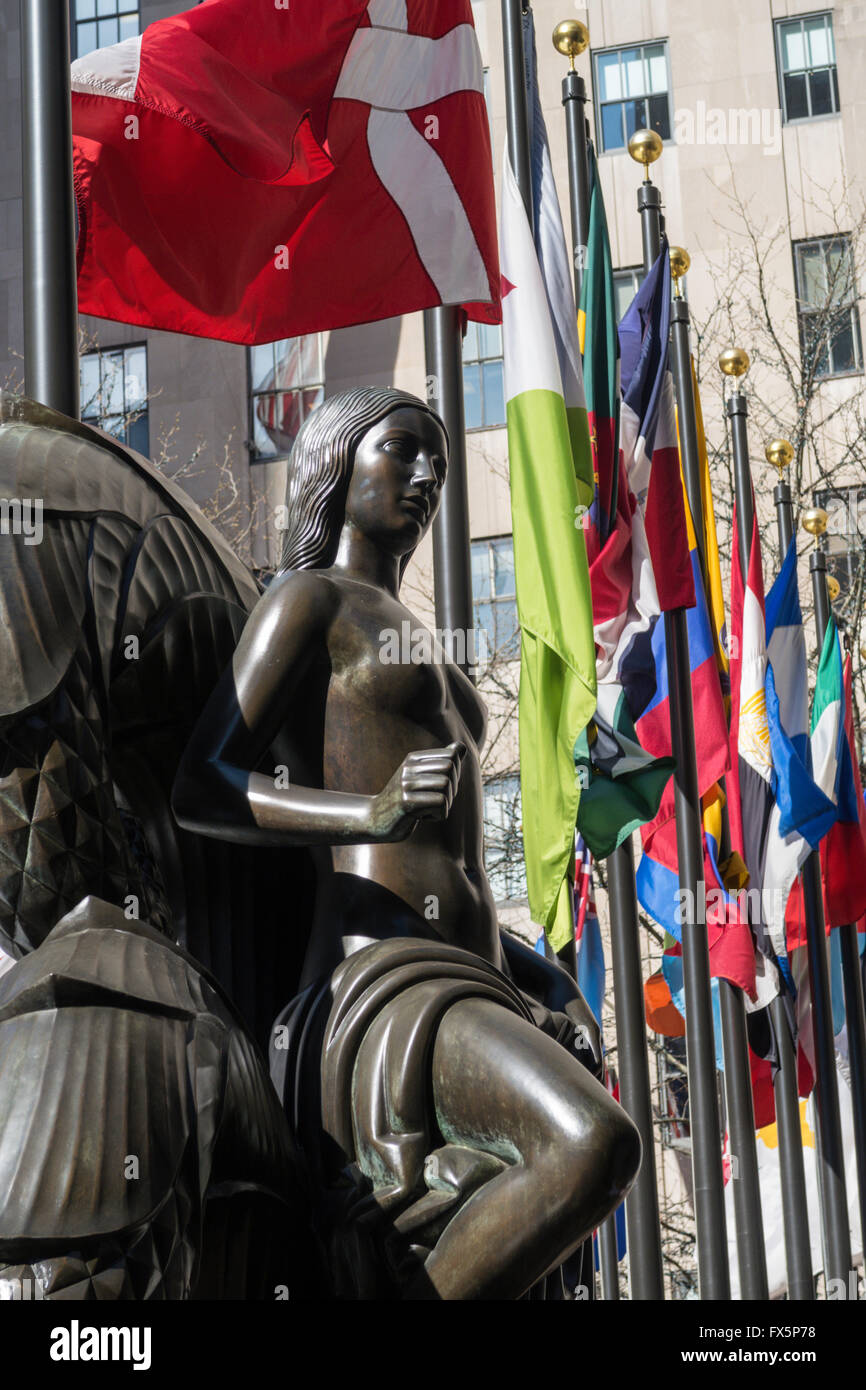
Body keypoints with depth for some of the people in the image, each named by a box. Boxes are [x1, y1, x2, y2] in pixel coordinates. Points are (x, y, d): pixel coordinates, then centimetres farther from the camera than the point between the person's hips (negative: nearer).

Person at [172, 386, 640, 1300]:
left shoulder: (418, 652, 33)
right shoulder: (309, 599, 7)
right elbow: (200, 787, -8)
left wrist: (544, 978, 15)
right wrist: (369, 811, -23)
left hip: (471, 994, 10)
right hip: (382, 988, -10)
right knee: (596, 1146, -33)